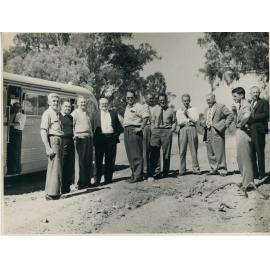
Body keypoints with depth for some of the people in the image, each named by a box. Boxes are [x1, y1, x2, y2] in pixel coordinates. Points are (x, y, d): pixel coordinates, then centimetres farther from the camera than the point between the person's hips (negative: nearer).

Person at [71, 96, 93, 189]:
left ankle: (87, 181, 17)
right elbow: (71, 126, -7)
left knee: (89, 161, 9)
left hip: (89, 137, 7)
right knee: (80, 161, -6)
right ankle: (79, 183, -1)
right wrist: (74, 136, -15)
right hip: (80, 138, -7)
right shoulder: (75, 113, -1)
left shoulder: (88, 113, 20)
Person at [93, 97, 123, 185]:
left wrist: (117, 134, 0)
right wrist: (95, 139, -4)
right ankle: (98, 179, 10)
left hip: (111, 138, 1)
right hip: (100, 139, -1)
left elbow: (118, 125, 13)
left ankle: (108, 179, 15)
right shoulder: (96, 114, 9)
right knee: (98, 160, 3)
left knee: (110, 160, 5)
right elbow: (94, 127, 5)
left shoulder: (113, 113, 14)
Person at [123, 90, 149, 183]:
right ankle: (134, 174, 17)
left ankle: (138, 175, -4)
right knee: (130, 154, 10)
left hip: (134, 131, -9)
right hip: (126, 131, 9)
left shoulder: (138, 106, -7)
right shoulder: (127, 107, 20)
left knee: (136, 154, -7)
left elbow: (146, 116, -19)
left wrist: (141, 128, -20)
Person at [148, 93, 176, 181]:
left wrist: (171, 131, -4)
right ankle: (151, 174, -6)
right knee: (154, 153, -6)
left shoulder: (170, 110, 8)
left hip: (167, 131, 0)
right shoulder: (154, 110, 11)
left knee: (166, 153, 5)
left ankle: (165, 173, 16)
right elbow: (152, 122, 11)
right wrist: (153, 131, -1)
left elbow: (174, 122, 10)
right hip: (156, 131, 0)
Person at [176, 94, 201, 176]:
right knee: (182, 151, -2)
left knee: (194, 150, -2)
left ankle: (196, 169, 4)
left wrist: (187, 114, -2)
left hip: (192, 129, 0)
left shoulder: (194, 109, 13)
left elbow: (195, 120, -2)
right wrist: (189, 120, -3)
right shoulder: (179, 110, 14)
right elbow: (179, 122, 2)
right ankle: (182, 170, 3)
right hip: (182, 130, 0)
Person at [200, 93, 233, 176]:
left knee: (219, 152, -6)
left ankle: (222, 169, 1)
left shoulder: (221, 106, 1)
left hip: (217, 132, -7)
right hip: (208, 133, 7)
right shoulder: (206, 110, 23)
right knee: (210, 153, 7)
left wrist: (225, 125, -9)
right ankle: (214, 168, 15)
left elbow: (230, 115, -3)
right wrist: (203, 123, 4)